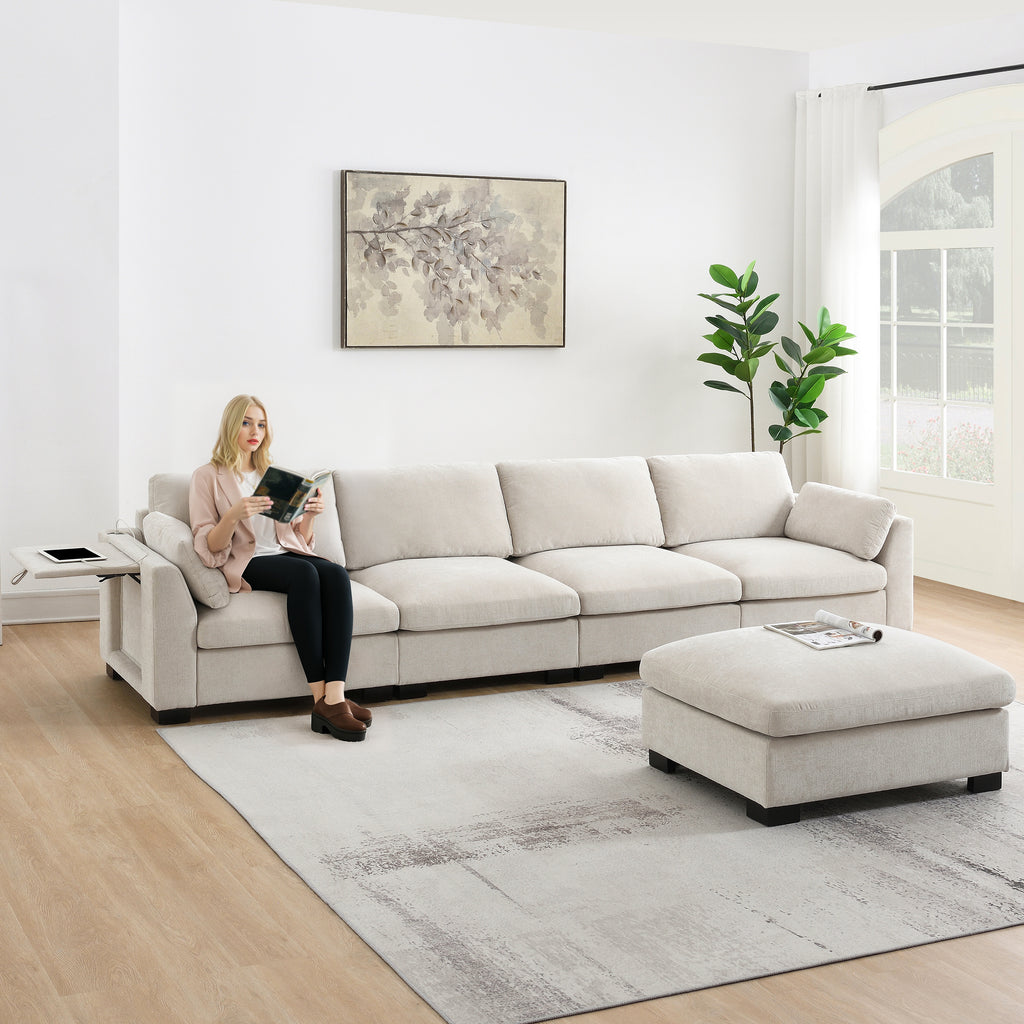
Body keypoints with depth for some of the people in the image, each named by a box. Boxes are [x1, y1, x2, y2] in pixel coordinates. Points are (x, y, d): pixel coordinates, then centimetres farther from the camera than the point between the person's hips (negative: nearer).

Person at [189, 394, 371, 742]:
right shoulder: (207, 477, 7)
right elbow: (208, 546, -4)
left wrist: (310, 514, -1)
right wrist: (234, 515, -22)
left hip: (286, 554, 5)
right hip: (245, 563, -5)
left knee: (336, 574, -30)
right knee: (305, 573, -36)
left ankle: (335, 697, -41)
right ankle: (320, 698, -39)